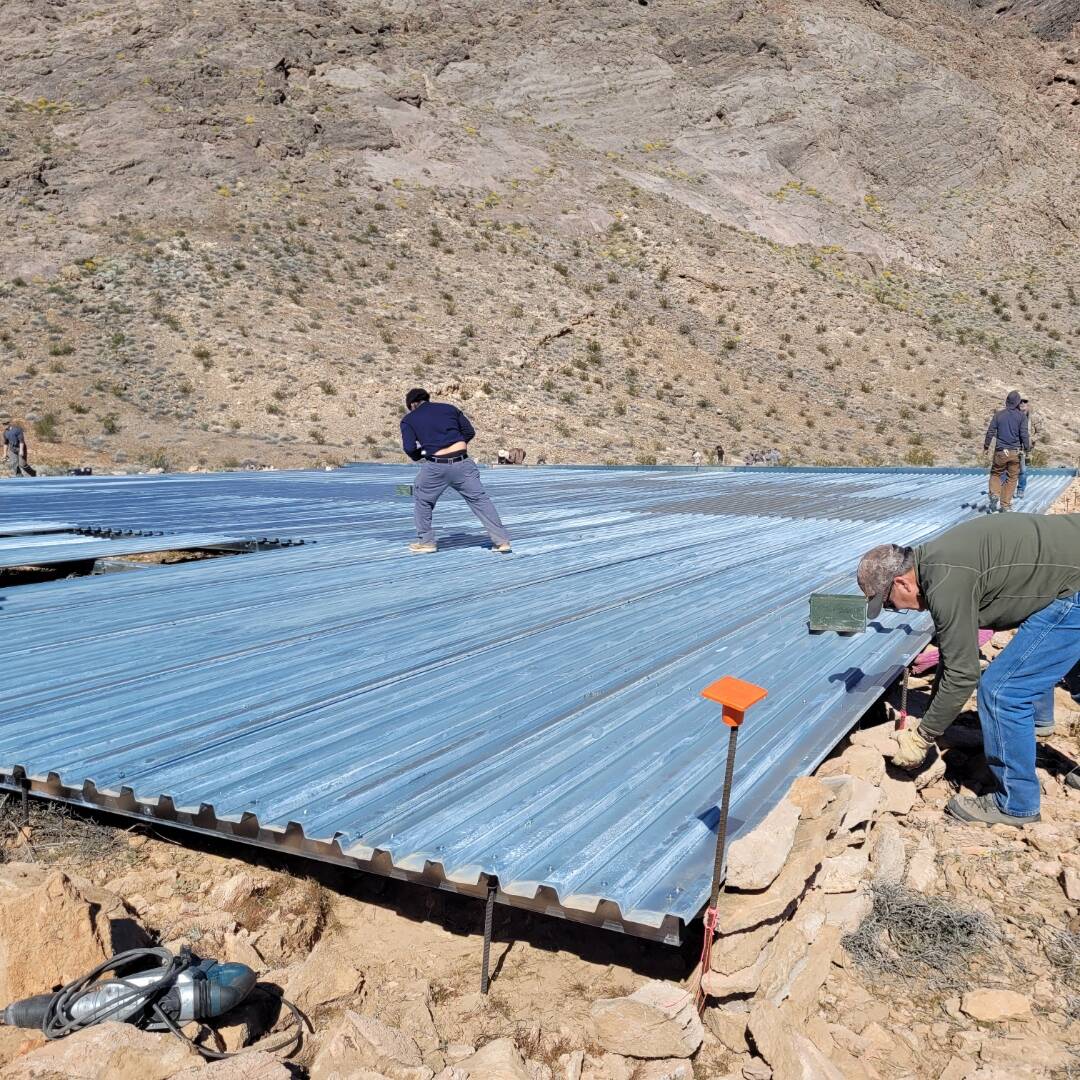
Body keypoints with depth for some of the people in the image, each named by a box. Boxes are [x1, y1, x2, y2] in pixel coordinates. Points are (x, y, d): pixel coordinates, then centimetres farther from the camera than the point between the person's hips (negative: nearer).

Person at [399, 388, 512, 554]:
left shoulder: (408, 419, 11)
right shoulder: (449, 408, 18)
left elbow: (409, 448, -2)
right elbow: (470, 432, 15)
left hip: (435, 467, -2)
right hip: (462, 463, 2)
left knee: (422, 500, 22)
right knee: (480, 500, 8)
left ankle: (426, 541, 24)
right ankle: (501, 540, 6)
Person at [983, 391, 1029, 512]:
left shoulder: (998, 414, 2)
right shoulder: (1022, 416, -3)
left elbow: (990, 431, 3)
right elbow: (1024, 434, -6)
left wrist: (986, 446, 14)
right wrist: (1027, 447, 6)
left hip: (1000, 452, 1)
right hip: (1015, 452, -1)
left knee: (995, 474, 18)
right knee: (1012, 478, 7)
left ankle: (995, 495, -5)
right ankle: (1005, 505, 6)